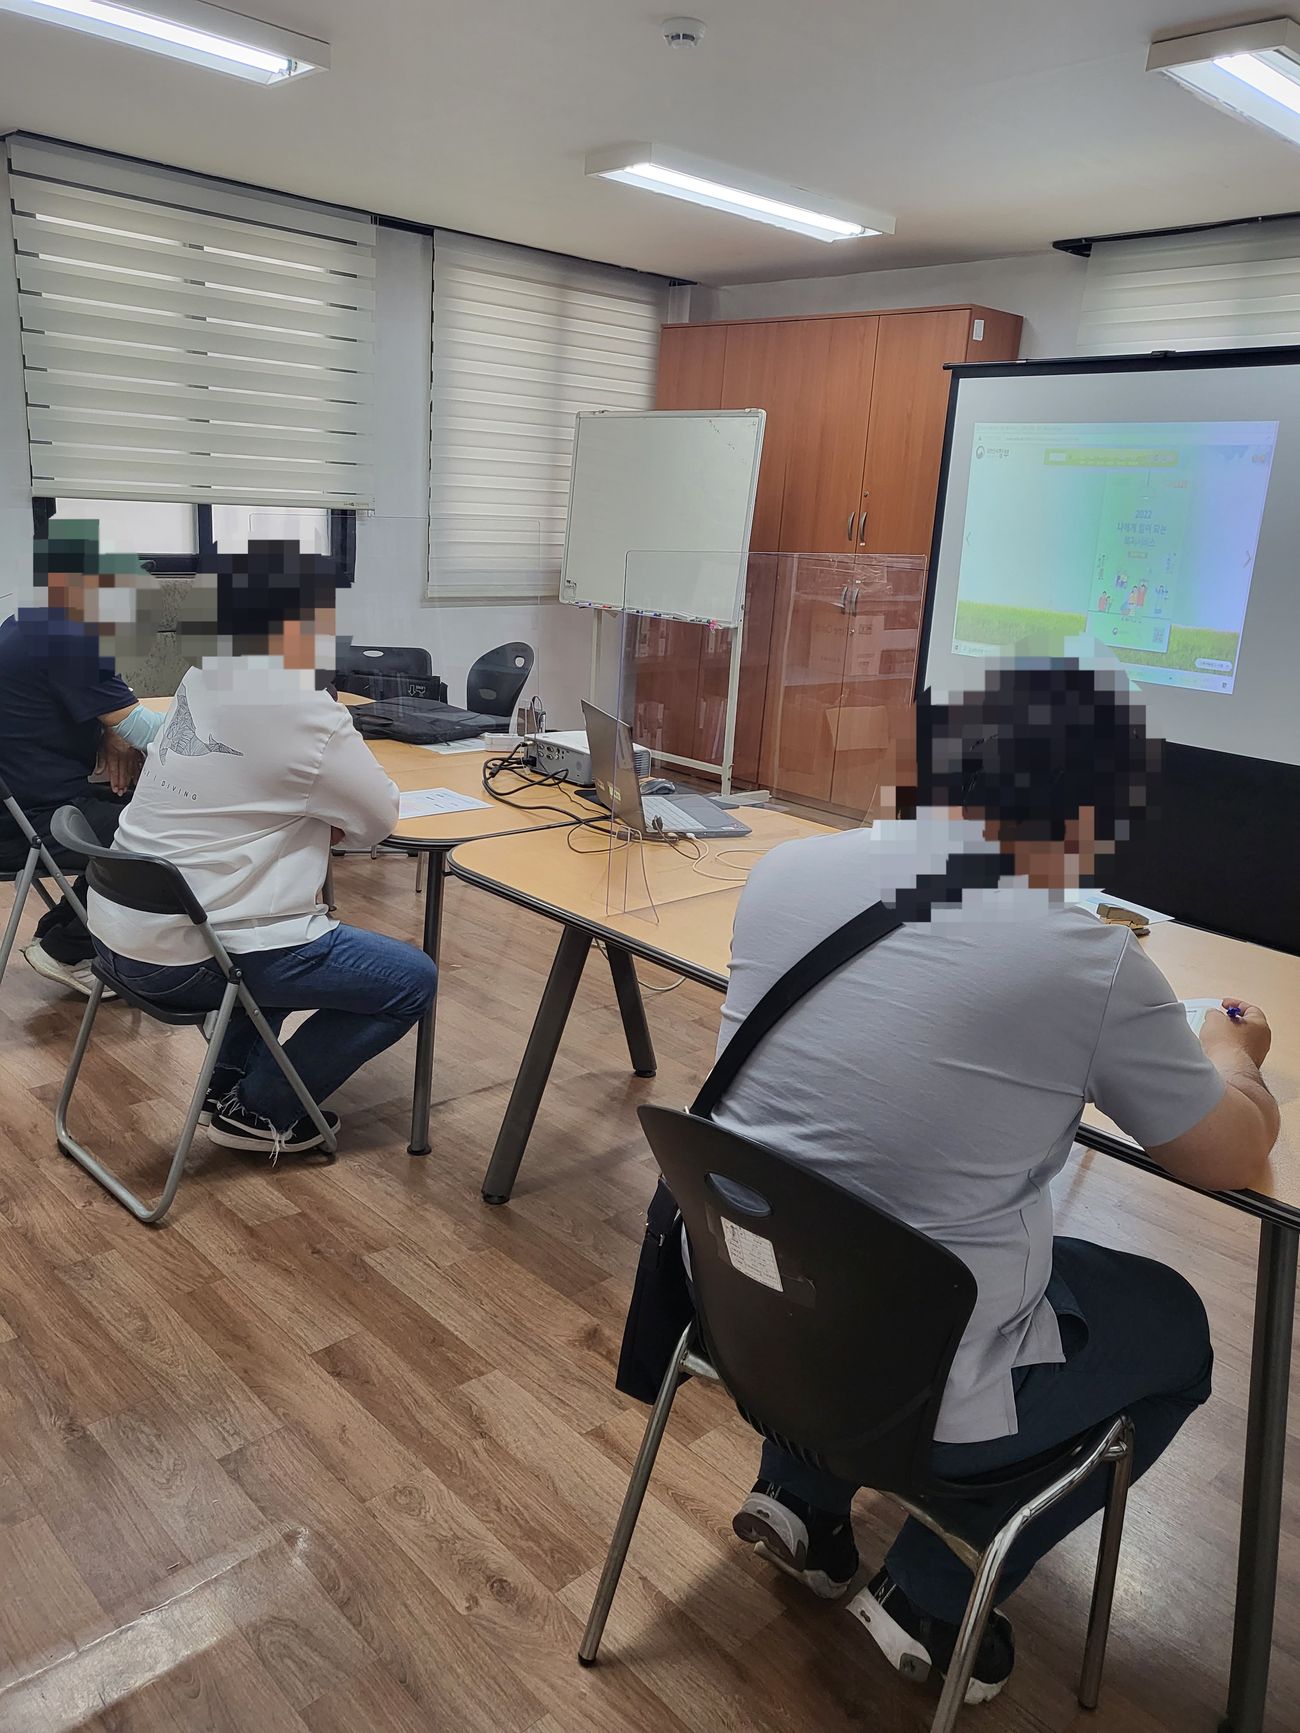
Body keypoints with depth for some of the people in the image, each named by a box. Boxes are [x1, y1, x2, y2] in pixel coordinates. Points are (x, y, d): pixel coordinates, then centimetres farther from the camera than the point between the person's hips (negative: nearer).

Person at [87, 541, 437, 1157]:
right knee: (413, 980, 1)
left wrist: (315, 816, 3)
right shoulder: (305, 714, -19)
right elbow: (379, 820, -6)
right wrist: (331, 816, 13)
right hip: (189, 957, -9)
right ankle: (261, 1110, 10)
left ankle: (229, 1078, 30)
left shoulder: (199, 683, 5)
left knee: (300, 924, 34)